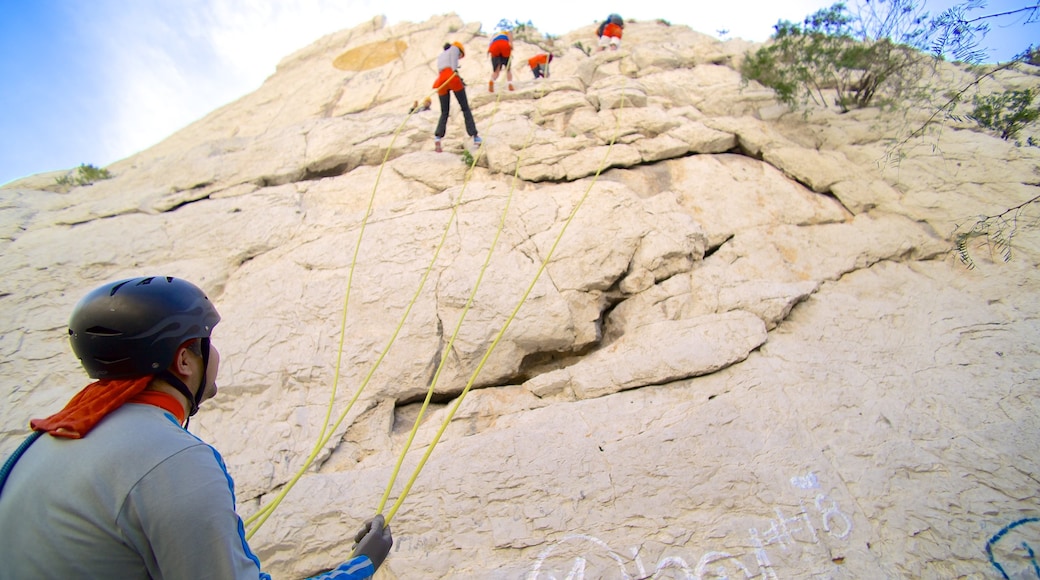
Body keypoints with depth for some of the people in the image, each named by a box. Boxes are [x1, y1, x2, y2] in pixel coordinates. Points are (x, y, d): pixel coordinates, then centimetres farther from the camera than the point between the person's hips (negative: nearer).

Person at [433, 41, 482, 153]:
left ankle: (438, 137, -13)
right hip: (452, 77, -5)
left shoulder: (440, 56, 36)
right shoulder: (455, 48, 20)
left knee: (444, 113, 9)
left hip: (441, 81, 5)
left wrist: (459, 81, 22)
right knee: (465, 108, 3)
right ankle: (475, 136, -2)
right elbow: (454, 56, -2)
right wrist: (455, 70, -15)